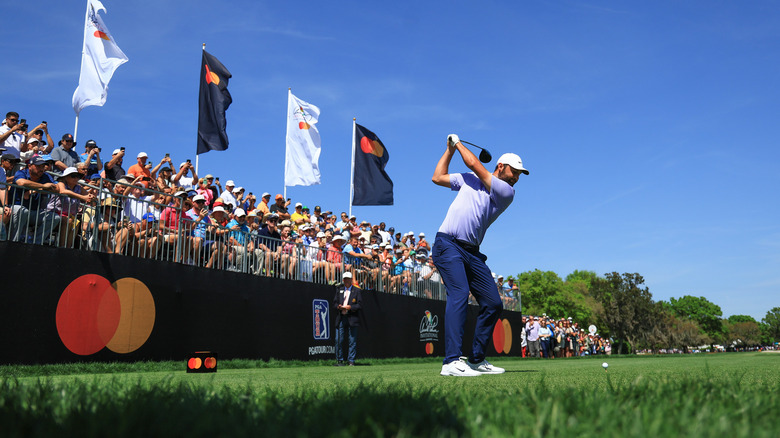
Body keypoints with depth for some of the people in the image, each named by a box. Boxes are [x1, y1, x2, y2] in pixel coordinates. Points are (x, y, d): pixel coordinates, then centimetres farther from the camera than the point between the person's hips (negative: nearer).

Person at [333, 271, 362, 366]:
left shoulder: (357, 290, 5)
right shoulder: (340, 290, 18)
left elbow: (360, 304, -2)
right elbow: (335, 302, 17)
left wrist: (350, 307, -15)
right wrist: (338, 306, -5)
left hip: (352, 318, -3)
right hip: (340, 318, 3)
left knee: (352, 341, -1)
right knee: (338, 340, 0)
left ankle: (351, 361, 7)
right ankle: (340, 361, 11)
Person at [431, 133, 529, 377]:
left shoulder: (507, 192, 9)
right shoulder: (469, 180, 16)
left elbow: (474, 164, 2)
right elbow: (438, 177, 20)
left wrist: (458, 143, 14)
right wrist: (450, 149, 23)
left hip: (472, 252, 4)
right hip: (448, 245, -3)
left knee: (493, 303, 0)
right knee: (459, 294, -23)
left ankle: (477, 359, 17)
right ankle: (452, 361, -30)